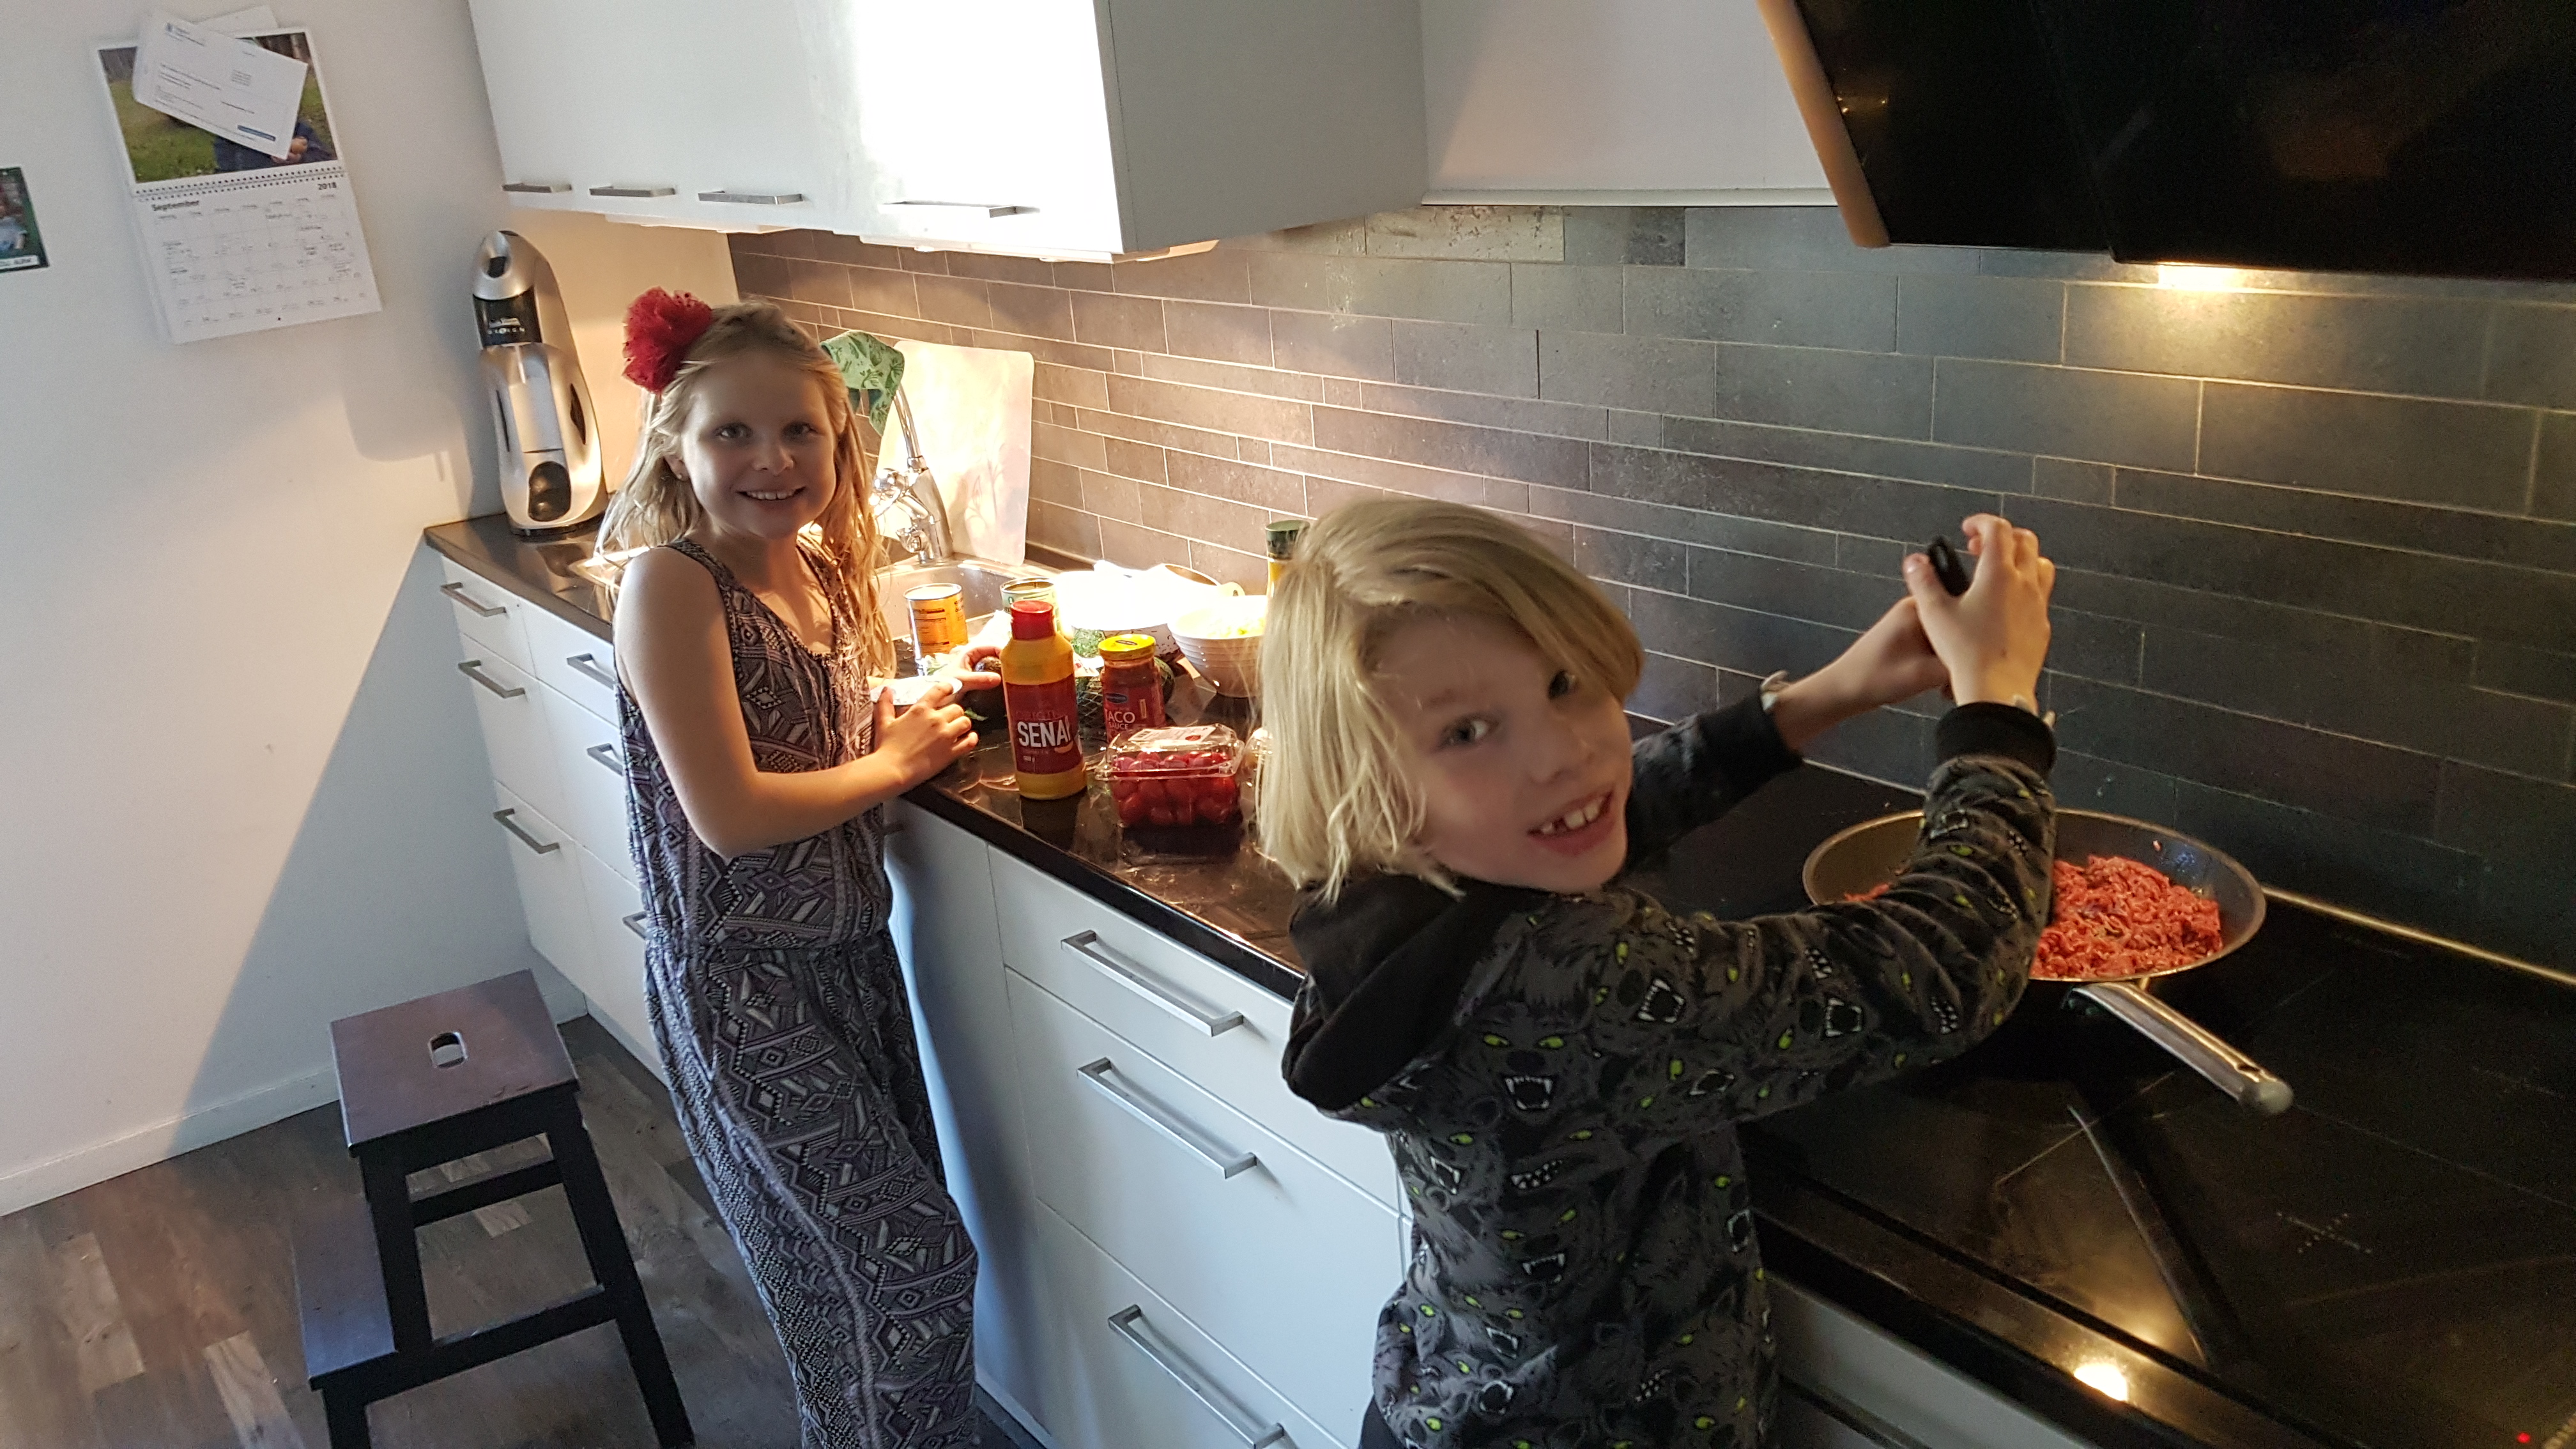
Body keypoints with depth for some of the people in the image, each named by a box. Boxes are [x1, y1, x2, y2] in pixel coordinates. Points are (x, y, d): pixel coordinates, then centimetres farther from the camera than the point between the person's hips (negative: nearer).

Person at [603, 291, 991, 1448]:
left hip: (850, 950, 7)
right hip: (742, 977, -7)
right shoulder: (671, 584, -20)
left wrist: (923, 708, -2)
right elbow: (729, 816, -25)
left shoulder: (823, 567, 2)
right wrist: (896, 760, -13)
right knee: (908, 1262, 0)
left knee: (866, 1254, 18)